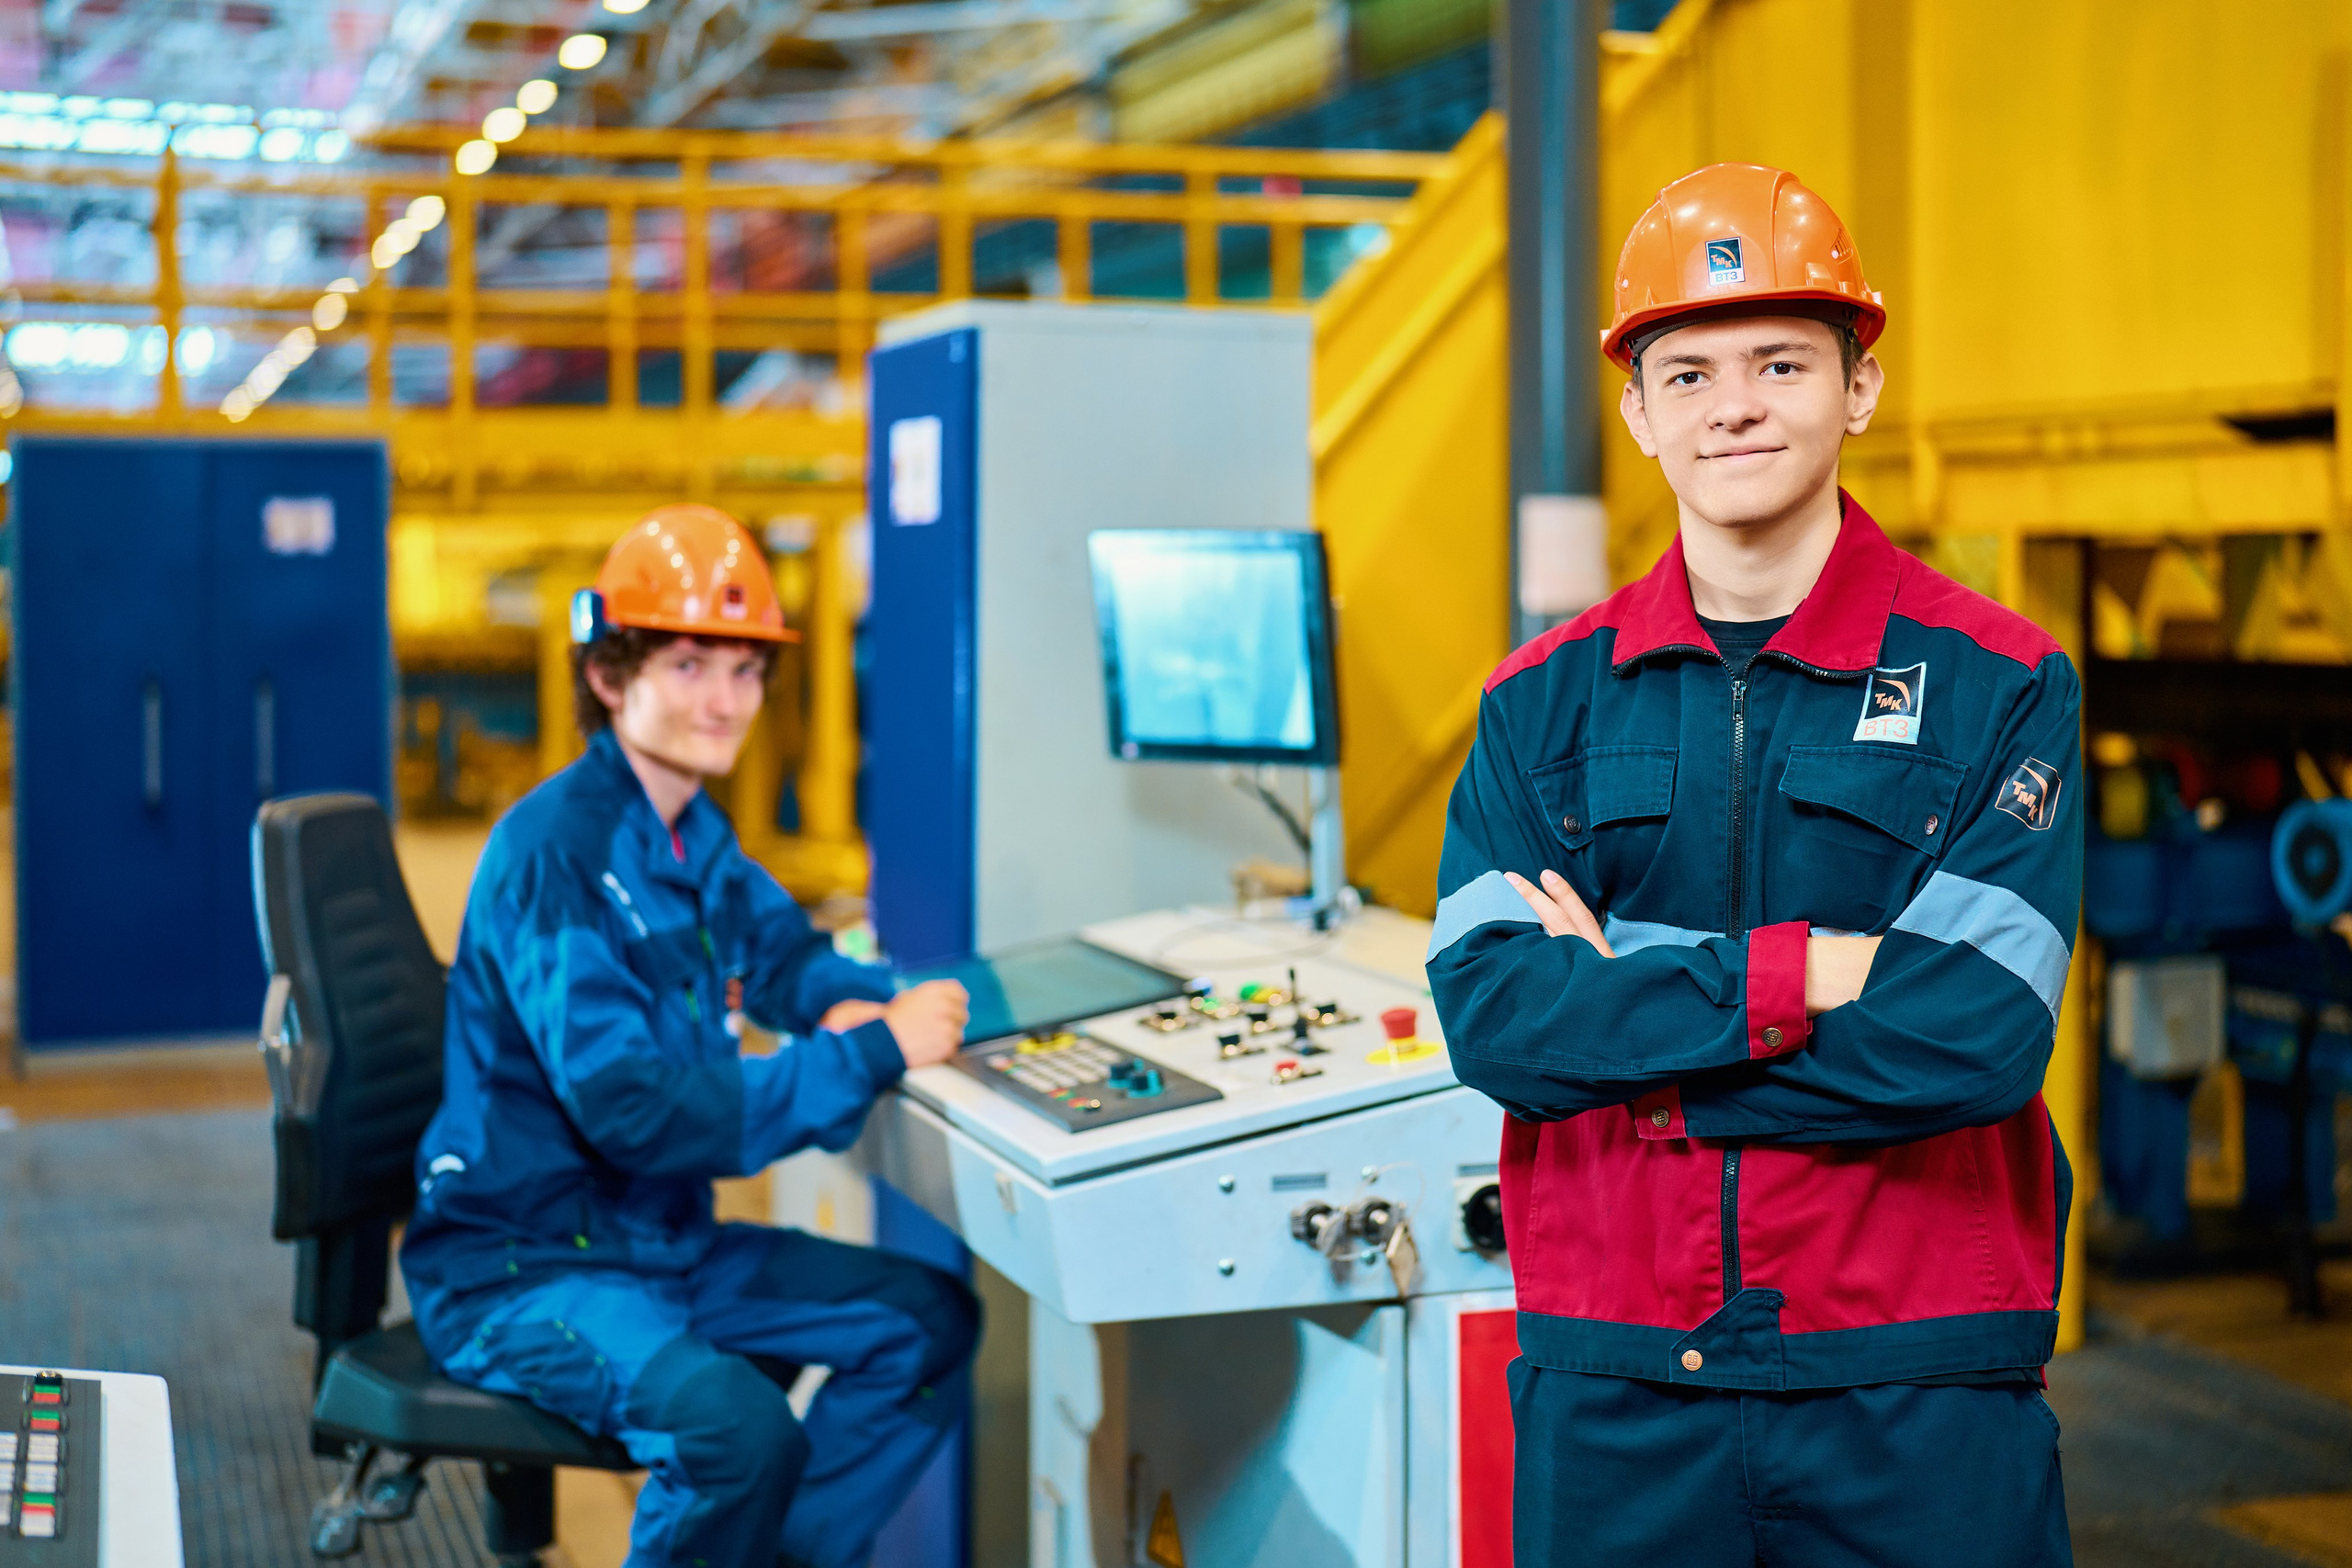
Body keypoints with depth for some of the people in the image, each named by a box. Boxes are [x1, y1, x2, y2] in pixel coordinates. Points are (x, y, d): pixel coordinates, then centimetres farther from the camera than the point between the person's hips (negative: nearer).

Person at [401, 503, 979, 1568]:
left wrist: (859, 1005, -3)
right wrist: (871, 1055, -27)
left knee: (927, 1321, 7)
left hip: (661, 1241, 9)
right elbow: (630, 1107, -29)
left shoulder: (693, 835, 6)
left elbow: (785, 953, 23)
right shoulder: (553, 850, -21)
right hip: (516, 1269, -9)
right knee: (737, 1427, -32)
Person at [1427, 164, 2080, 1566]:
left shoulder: (1998, 687, -3)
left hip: (1919, 1396, -2)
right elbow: (1487, 1016, -8)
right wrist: (1801, 977, -18)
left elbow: (1980, 1035, -15)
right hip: (1613, 1393, 2)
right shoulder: (1547, 701, 5)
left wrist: (1621, 996, -12)